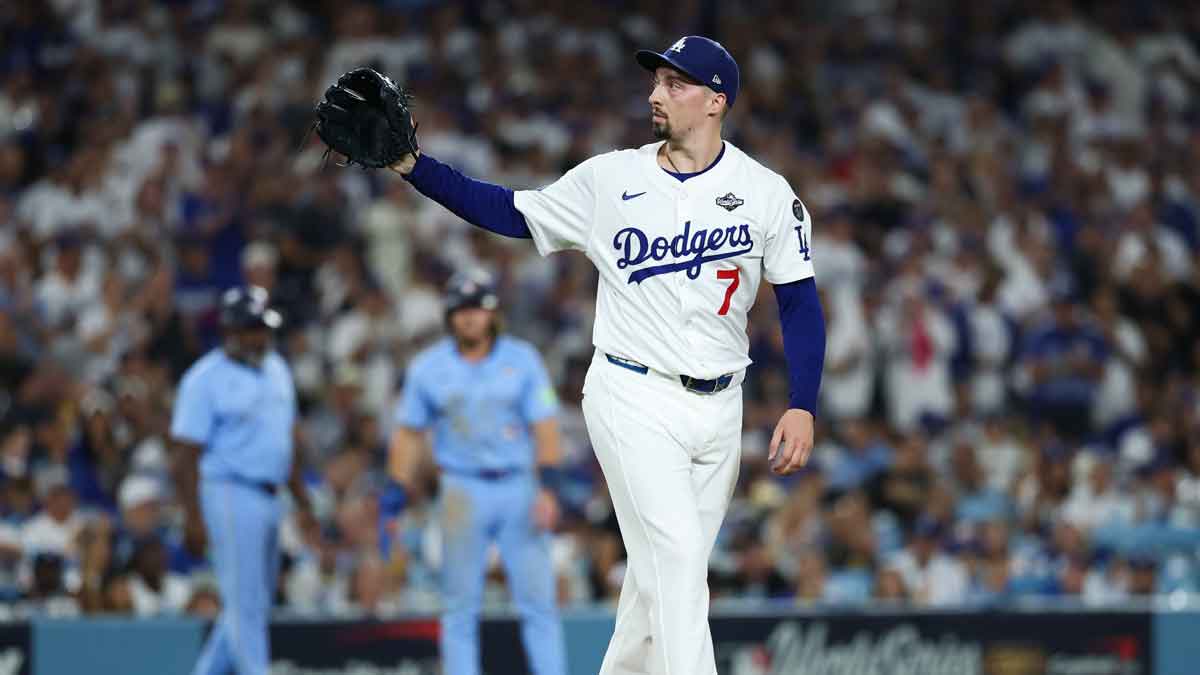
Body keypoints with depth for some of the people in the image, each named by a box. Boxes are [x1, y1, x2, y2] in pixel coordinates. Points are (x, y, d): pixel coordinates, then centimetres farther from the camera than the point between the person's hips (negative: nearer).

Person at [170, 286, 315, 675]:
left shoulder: (276, 369, 14)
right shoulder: (205, 379, -9)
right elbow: (187, 453, -12)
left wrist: (302, 501, 19)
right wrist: (193, 518, -19)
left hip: (267, 498, 8)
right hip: (230, 495, -8)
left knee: (252, 605, 12)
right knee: (245, 603, -9)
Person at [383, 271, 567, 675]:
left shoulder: (522, 360, 2)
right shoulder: (428, 367, 3)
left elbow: (544, 426, -1)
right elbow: (409, 433, 8)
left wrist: (547, 487, -13)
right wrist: (396, 494, 1)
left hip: (519, 488, 0)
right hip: (463, 488, 0)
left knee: (539, 600, -3)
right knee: (461, 607, 1)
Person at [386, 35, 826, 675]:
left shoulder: (766, 191, 0)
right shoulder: (609, 178, 0)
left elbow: (799, 301, 2)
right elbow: (508, 212, 6)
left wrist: (802, 407, -7)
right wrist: (415, 167, -4)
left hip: (718, 407, 2)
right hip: (633, 400, -2)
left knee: (662, 574, 9)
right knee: (676, 558, -16)